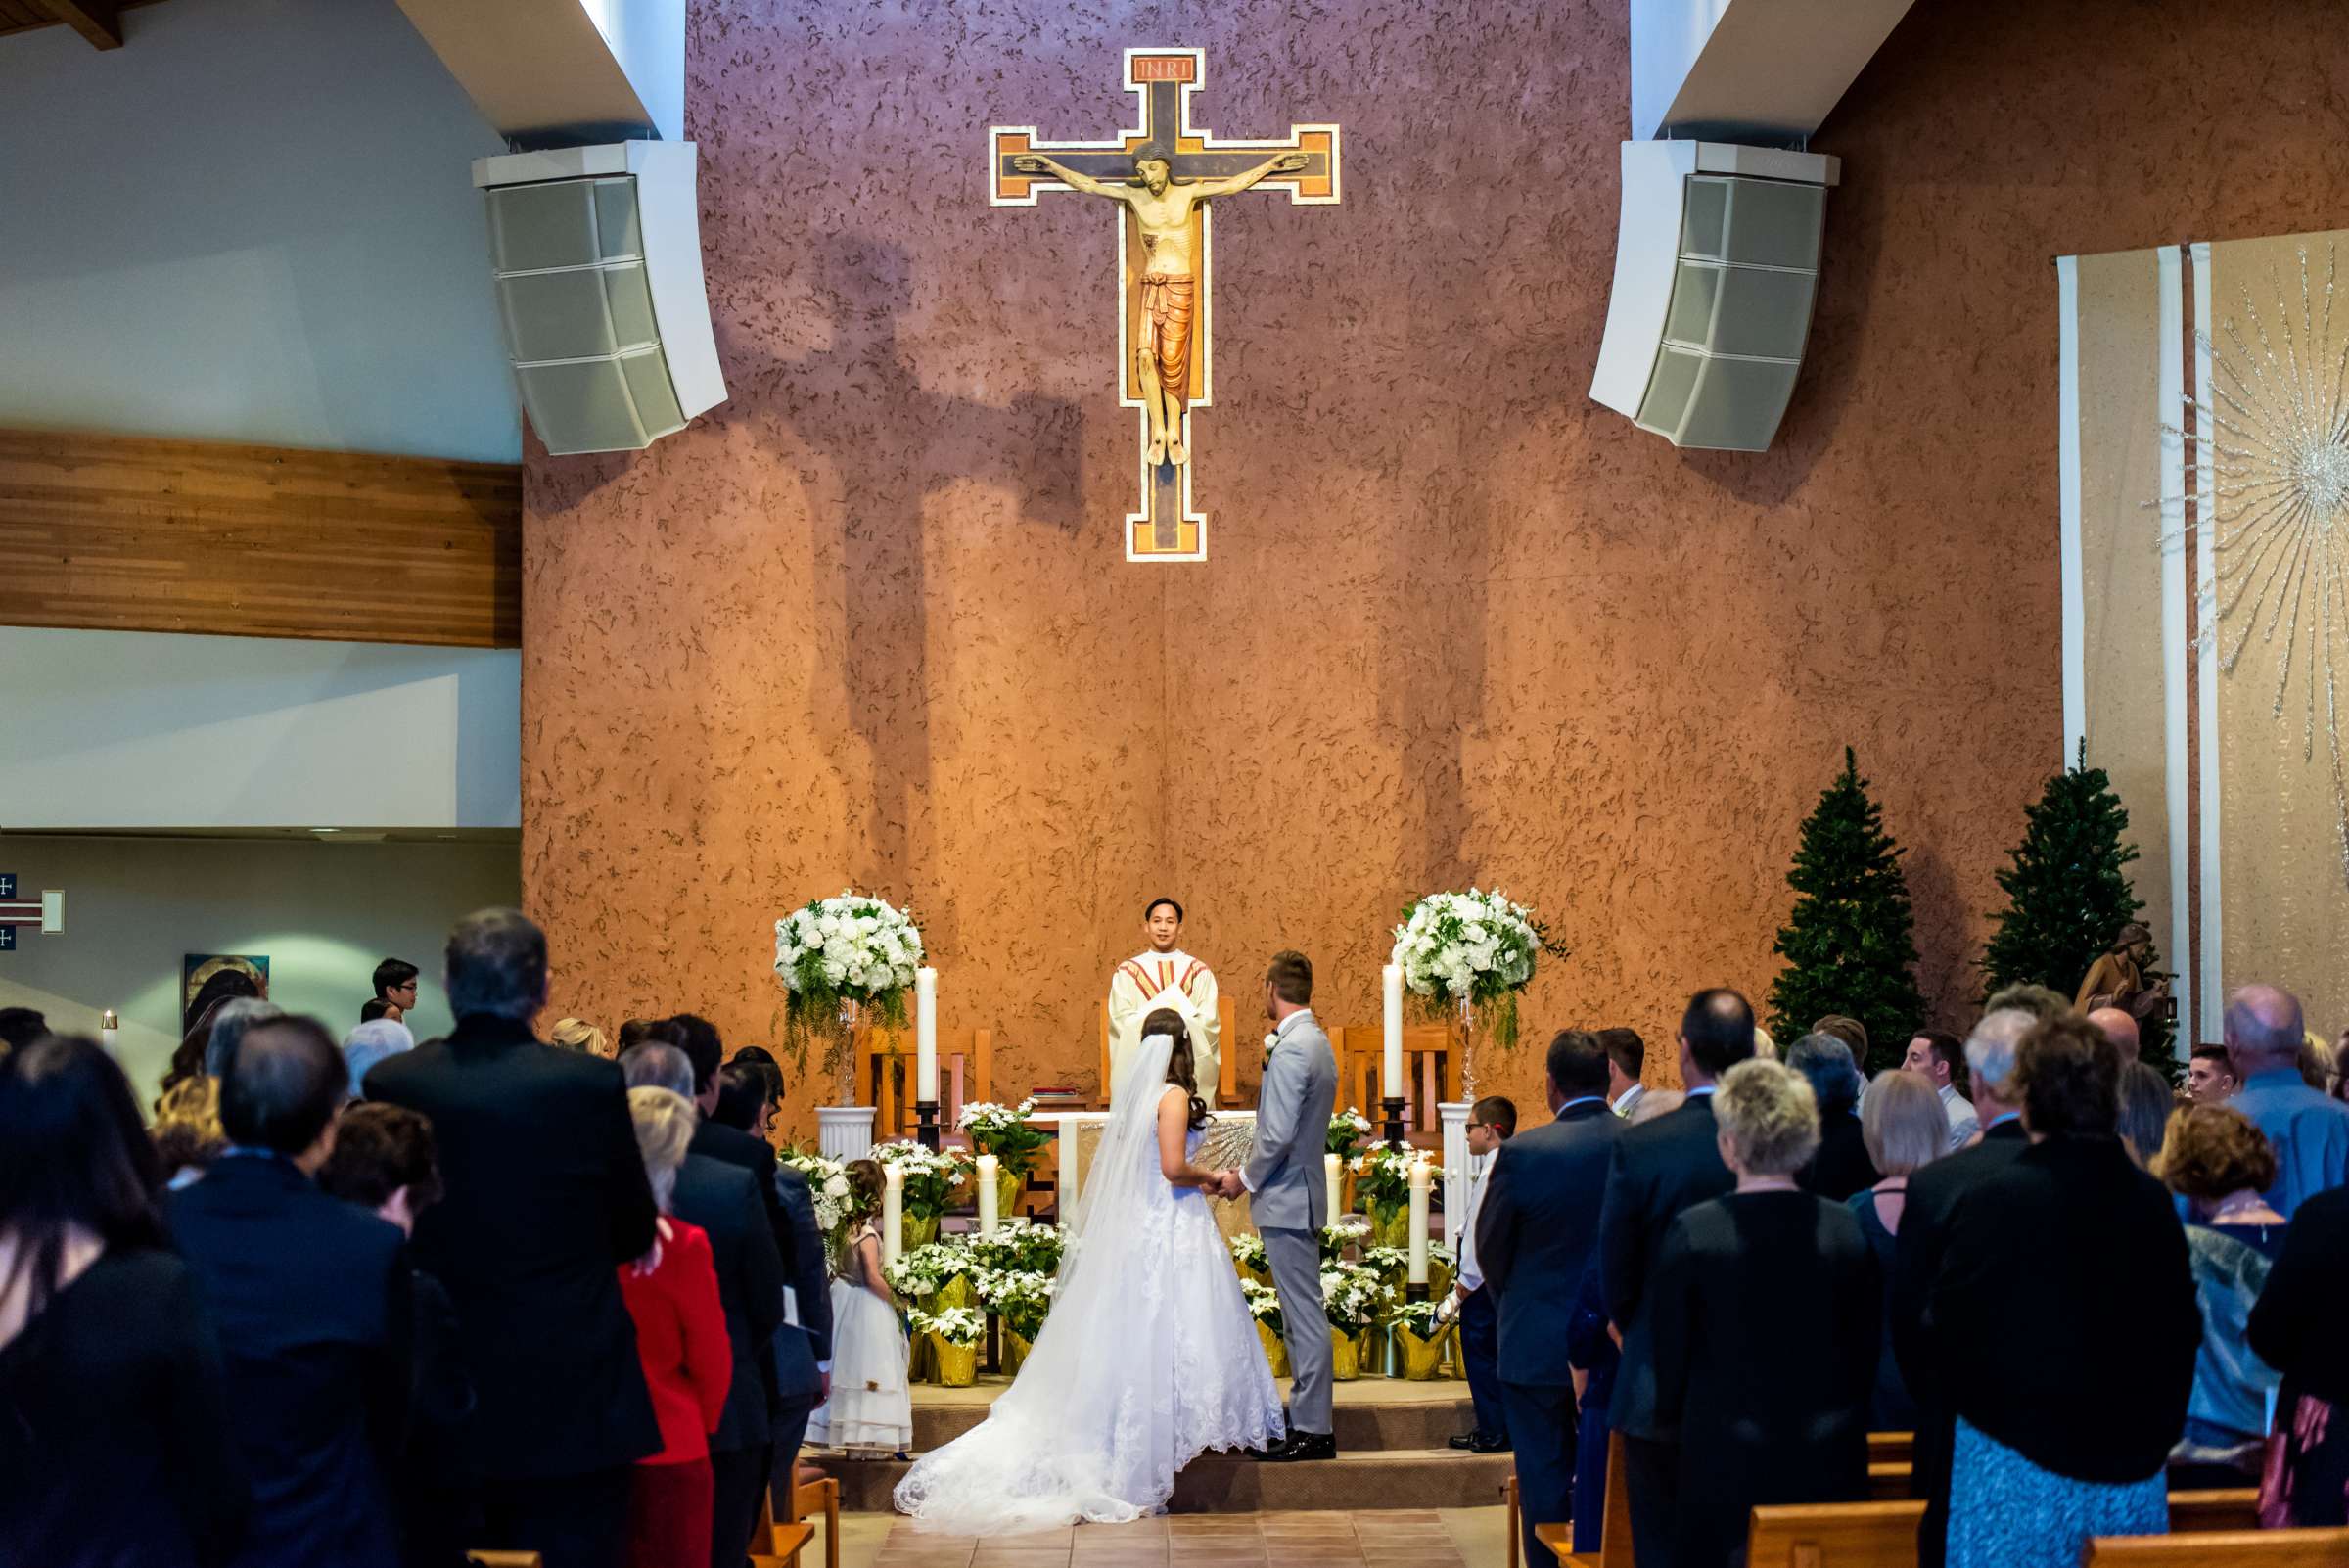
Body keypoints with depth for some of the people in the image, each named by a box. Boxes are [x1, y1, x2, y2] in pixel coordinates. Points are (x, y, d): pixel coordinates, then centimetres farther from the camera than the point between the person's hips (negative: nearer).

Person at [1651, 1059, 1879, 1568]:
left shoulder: (1692, 1232, -11)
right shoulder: (1851, 1230, -2)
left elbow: (1669, 1354, -3)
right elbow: (1867, 1353, 6)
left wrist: (1673, 1417, 14)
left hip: (1725, 1468, -3)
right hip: (1831, 1465, 3)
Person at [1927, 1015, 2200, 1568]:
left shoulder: (1997, 1200, -14)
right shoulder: (2152, 1201, 0)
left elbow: (1948, 1335, -7)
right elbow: (2182, 1333, 9)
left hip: (2019, 1465, -4)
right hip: (2131, 1467, 4)